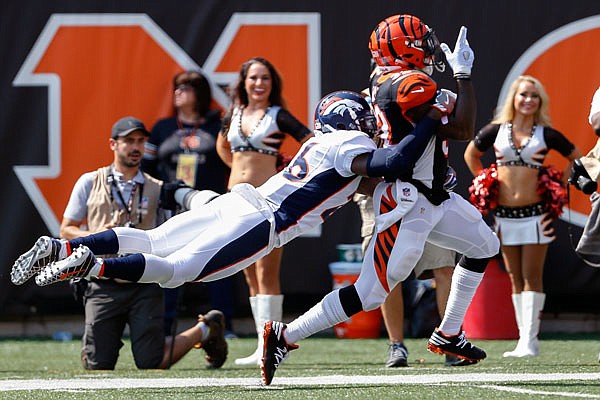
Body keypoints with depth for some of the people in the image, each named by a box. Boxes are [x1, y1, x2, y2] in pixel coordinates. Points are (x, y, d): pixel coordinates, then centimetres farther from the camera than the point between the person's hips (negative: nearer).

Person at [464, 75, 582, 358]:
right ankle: (524, 340, 9)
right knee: (516, 280, 6)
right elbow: (471, 154, 21)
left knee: (532, 278, -6)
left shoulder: (546, 134, 1)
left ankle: (530, 341, -7)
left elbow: (575, 157, 15)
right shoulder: (496, 131, 5)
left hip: (535, 214, -2)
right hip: (504, 214, 2)